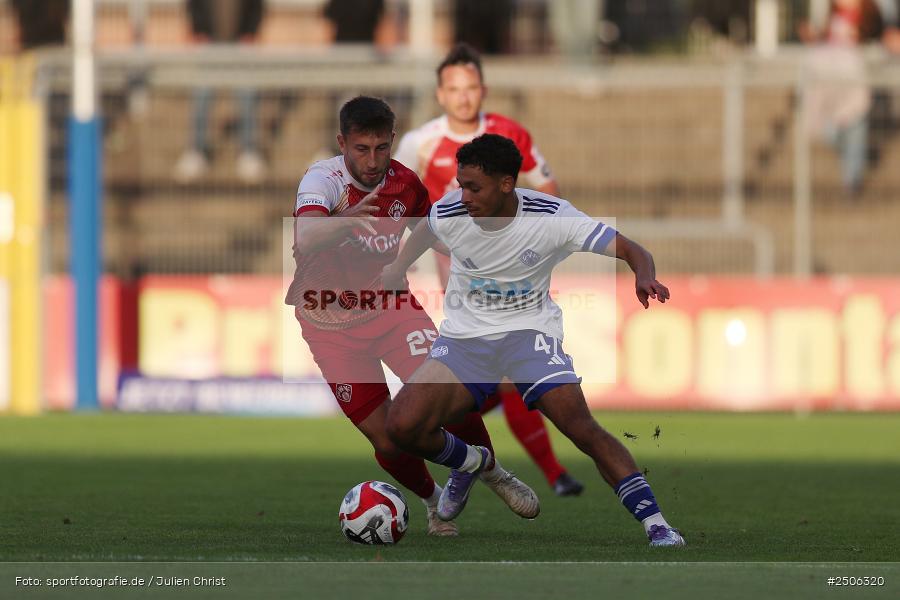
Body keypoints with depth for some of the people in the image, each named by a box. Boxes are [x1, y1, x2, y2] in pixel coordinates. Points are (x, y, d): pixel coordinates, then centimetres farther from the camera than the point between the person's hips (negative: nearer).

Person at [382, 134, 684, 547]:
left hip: (529, 331, -3)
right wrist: (398, 268, 29)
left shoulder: (551, 217, -20)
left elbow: (632, 252, -18)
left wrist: (644, 279, -40)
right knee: (403, 426, -15)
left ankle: (655, 525, -21)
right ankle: (470, 463, 19)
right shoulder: (449, 214, -12)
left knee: (582, 428, -24)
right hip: (465, 336, 3)